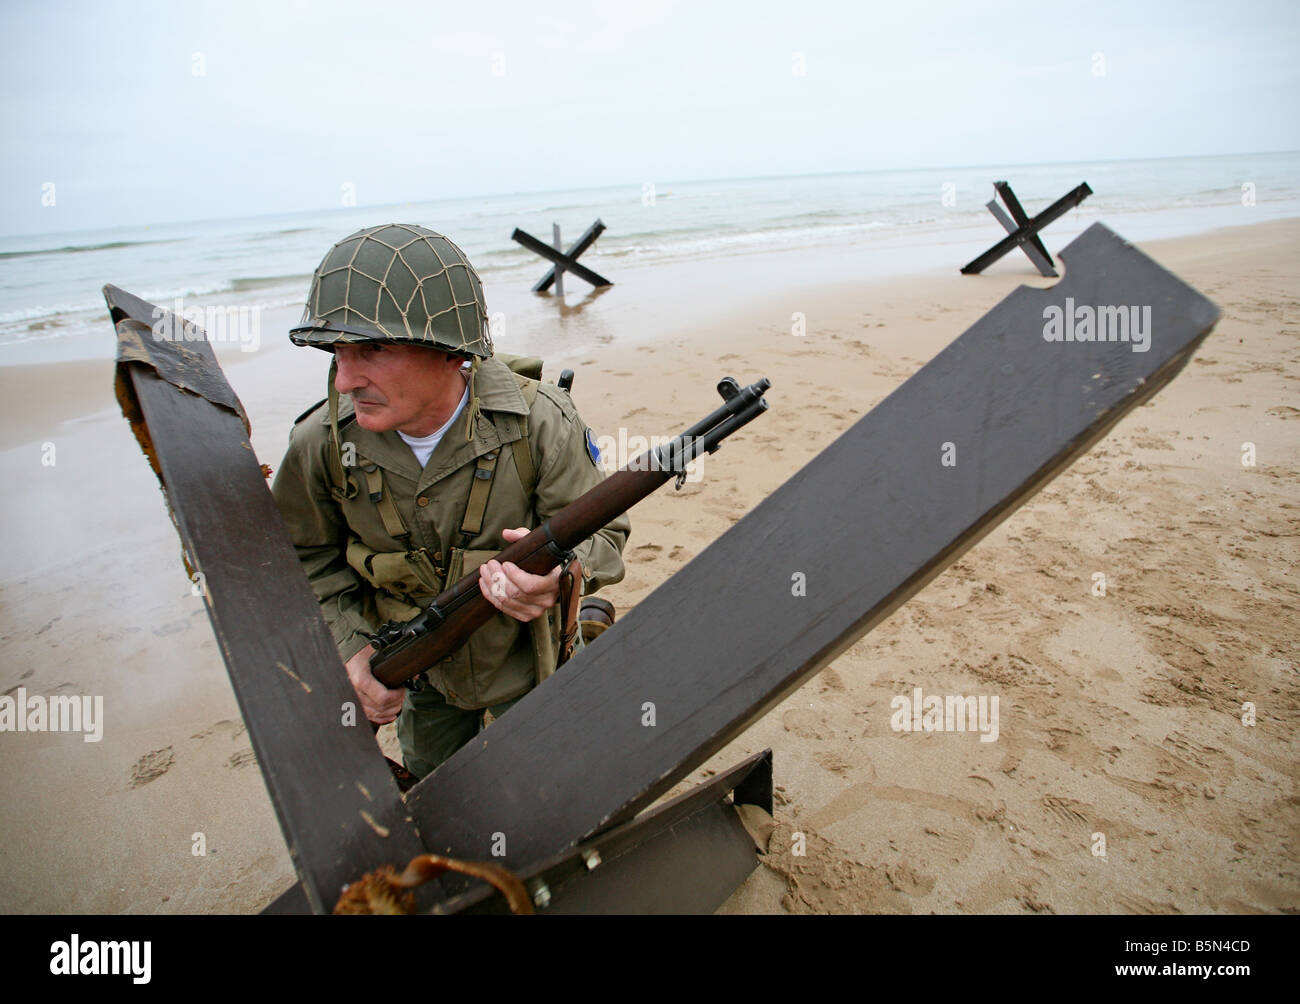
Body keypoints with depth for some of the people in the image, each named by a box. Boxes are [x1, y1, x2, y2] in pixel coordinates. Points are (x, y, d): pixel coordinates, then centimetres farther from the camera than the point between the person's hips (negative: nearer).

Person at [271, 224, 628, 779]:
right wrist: (349, 650, -15)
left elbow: (602, 532, -20)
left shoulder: (539, 423, -29)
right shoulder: (321, 444, -20)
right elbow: (306, 560, -3)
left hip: (527, 665, -2)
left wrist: (559, 573, -43)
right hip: (421, 672, 3)